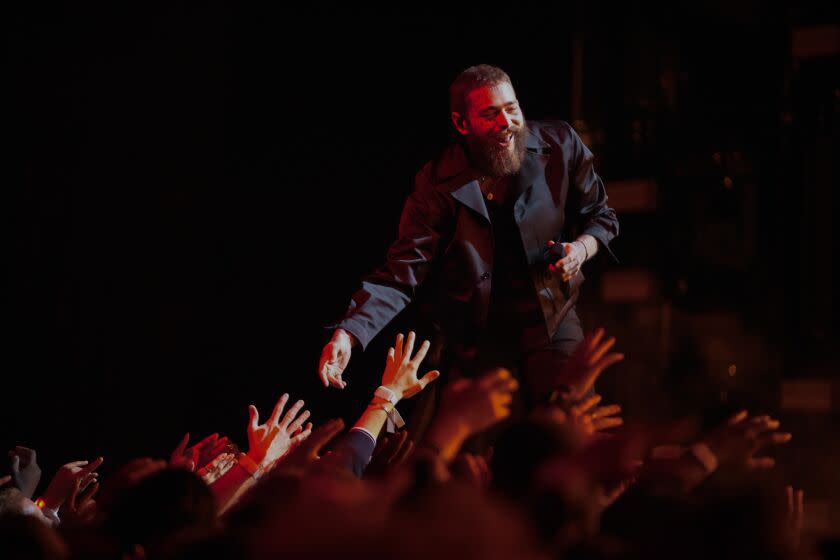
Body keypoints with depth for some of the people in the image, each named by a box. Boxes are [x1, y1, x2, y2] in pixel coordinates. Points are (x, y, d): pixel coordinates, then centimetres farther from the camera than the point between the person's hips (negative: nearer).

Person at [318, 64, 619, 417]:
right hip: (474, 333, 0)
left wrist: (582, 248, -15)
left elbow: (600, 216, 9)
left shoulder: (561, 145, -7)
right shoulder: (438, 183, -12)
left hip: (550, 320, 0)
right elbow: (402, 273, -17)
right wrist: (347, 334, -32)